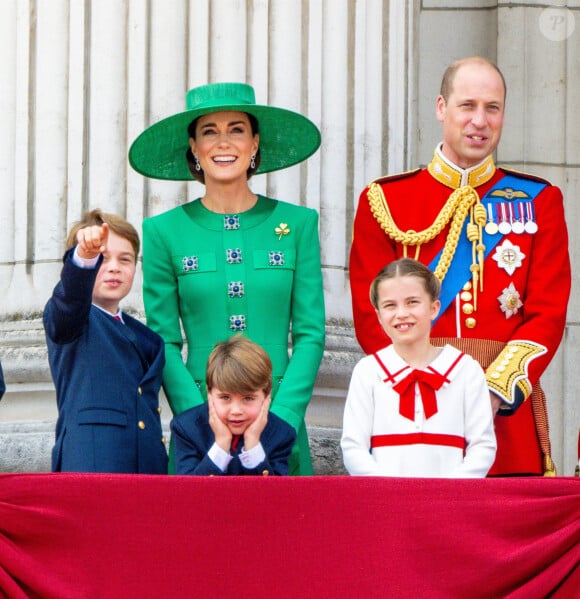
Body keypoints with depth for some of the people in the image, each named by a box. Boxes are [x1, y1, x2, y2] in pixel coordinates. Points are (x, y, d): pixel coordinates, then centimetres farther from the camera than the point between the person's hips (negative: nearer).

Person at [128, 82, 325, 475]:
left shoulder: (298, 223, 5)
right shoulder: (164, 232, 3)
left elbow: (311, 335, 2)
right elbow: (164, 343, 0)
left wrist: (280, 421, -11)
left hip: (282, 417, 1)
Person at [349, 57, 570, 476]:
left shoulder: (538, 202, 9)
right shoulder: (384, 201, 7)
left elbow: (549, 315, 1)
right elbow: (371, 316, 1)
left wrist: (495, 392, -13)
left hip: (507, 408, 1)